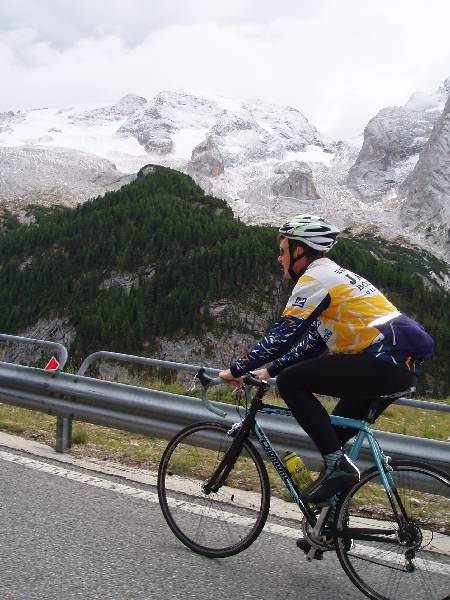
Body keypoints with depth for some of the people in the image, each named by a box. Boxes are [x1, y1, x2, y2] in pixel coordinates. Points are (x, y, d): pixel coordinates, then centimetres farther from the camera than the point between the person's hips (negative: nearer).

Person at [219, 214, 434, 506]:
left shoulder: (315, 278, -6)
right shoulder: (333, 276, 24)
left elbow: (282, 335, -12)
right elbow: (313, 342, 27)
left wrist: (237, 370, -2)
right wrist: (270, 370, 26)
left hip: (385, 360, -10)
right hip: (404, 364, 10)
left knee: (291, 381, -9)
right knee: (337, 433, 20)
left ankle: (338, 464, -8)